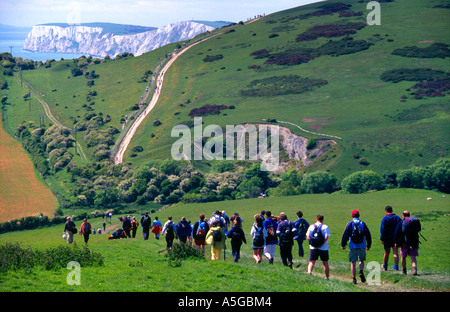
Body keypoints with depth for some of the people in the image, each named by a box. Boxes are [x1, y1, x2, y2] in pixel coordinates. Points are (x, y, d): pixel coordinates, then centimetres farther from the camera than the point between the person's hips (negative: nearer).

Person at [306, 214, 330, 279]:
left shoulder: (311, 226, 5)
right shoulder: (325, 227, -2)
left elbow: (307, 237, -2)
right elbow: (326, 238, -13)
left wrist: (312, 243, 3)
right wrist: (321, 245, -11)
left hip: (313, 248, 1)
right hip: (323, 248, -1)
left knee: (312, 262, 3)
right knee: (325, 263, 13)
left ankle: (309, 271, -26)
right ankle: (327, 277, 18)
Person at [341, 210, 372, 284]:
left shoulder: (350, 224, 0)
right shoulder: (363, 224, 6)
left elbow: (345, 235, -5)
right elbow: (368, 235, 7)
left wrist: (343, 244, 4)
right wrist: (368, 245, 17)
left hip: (353, 246, -1)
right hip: (362, 246, 2)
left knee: (353, 262, 4)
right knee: (361, 260, 15)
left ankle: (354, 278, 0)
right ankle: (361, 271, -12)